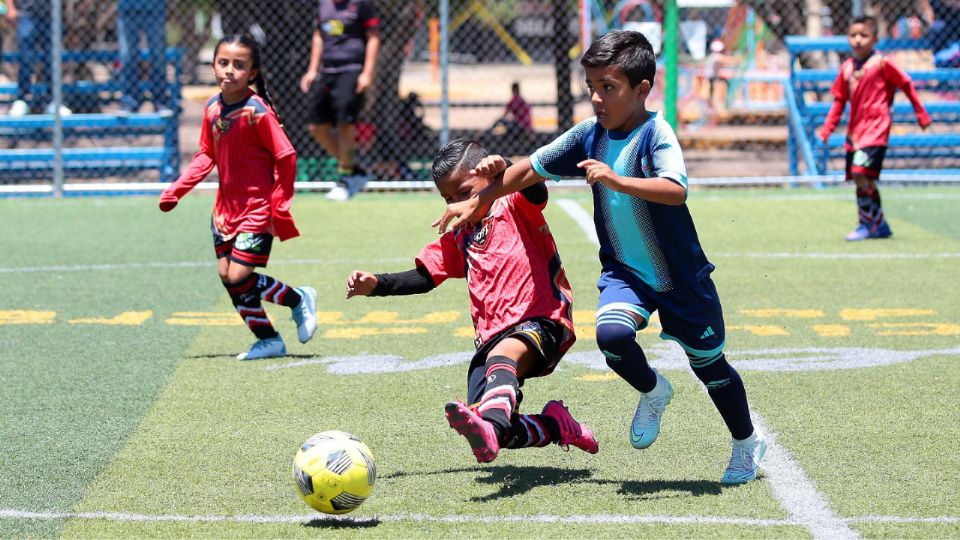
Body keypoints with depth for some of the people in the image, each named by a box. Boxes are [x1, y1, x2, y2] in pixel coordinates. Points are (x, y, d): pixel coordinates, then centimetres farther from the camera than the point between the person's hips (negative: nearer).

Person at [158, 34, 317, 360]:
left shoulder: (257, 111, -19)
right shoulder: (212, 108, 2)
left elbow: (286, 157, -15)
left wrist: (280, 207, -14)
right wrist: (177, 190, 6)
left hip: (257, 210, -7)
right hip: (225, 208, 7)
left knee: (239, 277, -11)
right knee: (227, 277, 6)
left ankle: (299, 300, 13)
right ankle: (268, 340, 19)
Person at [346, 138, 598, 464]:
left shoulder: (516, 210, 5)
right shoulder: (458, 239, 24)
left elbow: (536, 192, -17)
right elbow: (423, 278, 20)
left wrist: (504, 170, -38)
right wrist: (376, 285, 5)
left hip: (541, 323, -7)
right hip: (492, 338, 7)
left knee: (502, 355, -42)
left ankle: (492, 428, -67)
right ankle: (555, 425, 9)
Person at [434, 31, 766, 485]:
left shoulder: (656, 133, -21)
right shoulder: (589, 135, -5)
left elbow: (676, 190, -39)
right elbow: (531, 168, 8)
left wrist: (617, 181, -51)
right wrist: (476, 203, 10)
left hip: (681, 276, -4)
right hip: (624, 271, 4)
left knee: (709, 364, 10)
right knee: (611, 333, -26)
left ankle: (747, 443, 38)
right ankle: (652, 392, 7)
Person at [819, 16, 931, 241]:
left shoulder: (882, 63, -7)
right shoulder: (847, 68, 9)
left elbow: (906, 85, 2)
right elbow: (839, 100, 14)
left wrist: (921, 114, 7)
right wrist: (827, 130, 6)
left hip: (875, 128, -7)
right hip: (854, 131, 7)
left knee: (861, 174, -19)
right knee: (864, 180, 10)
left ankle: (866, 224, -9)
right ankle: (880, 225, 23)